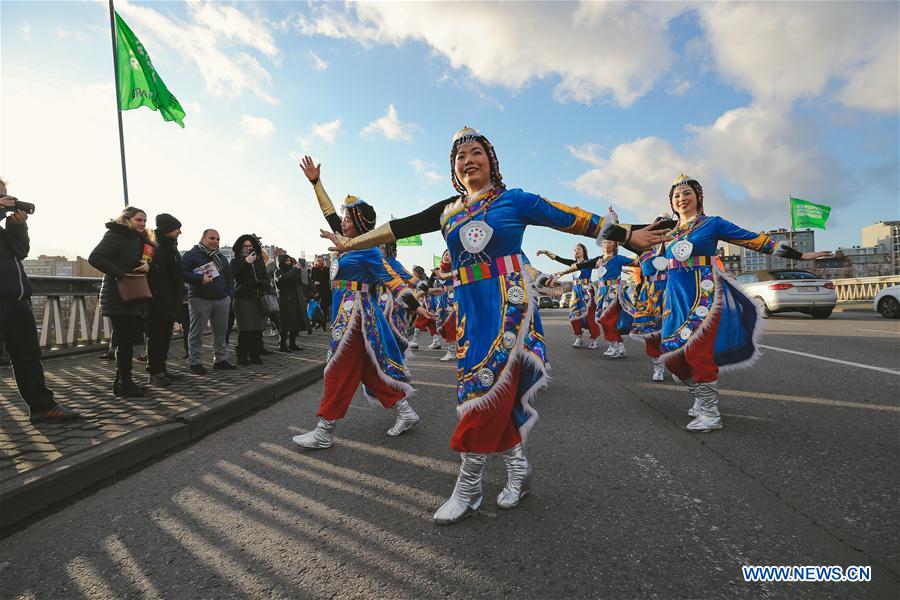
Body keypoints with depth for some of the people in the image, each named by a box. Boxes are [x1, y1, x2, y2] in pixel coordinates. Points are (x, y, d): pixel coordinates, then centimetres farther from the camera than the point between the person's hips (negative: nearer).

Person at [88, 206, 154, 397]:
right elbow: (95, 258, -19)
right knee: (125, 340, -4)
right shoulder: (115, 235, -8)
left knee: (131, 338, 12)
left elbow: (148, 262, 18)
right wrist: (121, 274, -23)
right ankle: (124, 384, 7)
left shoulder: (142, 240, 16)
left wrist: (148, 266, -5)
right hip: (118, 297, -8)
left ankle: (121, 380, 23)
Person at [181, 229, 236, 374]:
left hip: (222, 299, 6)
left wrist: (229, 294, 12)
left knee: (221, 331, 8)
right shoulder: (191, 255, -1)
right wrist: (200, 279, -17)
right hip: (200, 299, -6)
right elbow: (182, 273, -10)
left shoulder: (220, 257, 19)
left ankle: (220, 359, 17)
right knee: (197, 332, -1)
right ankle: (195, 362, 6)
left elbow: (229, 276, 23)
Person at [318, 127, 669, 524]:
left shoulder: (514, 201, 3)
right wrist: (350, 243, 20)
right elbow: (398, 228, 16)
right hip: (471, 309, 5)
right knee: (488, 389, 4)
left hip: (510, 303, -4)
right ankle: (518, 468, 22)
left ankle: (468, 486, 2)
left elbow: (571, 219, 3)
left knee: (490, 386, -9)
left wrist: (628, 235, 5)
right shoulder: (447, 211, 14)